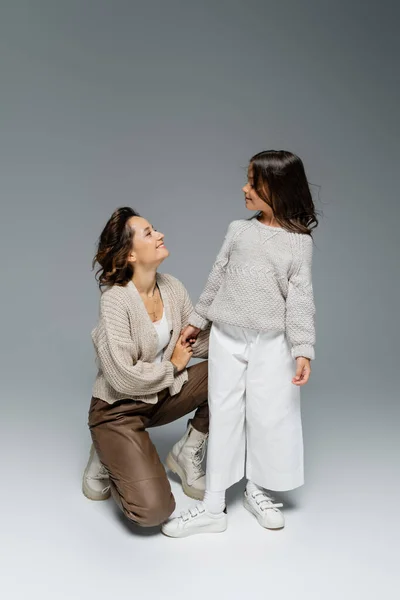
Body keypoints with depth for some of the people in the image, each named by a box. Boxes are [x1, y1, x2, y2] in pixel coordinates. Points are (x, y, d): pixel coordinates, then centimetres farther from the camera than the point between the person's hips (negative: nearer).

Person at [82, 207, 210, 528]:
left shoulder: (172, 287, -3)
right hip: (119, 409, -7)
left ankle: (188, 453, 6)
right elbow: (123, 377, -28)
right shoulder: (115, 300, -24)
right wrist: (173, 365, -14)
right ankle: (106, 459, 12)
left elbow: (200, 341, -1)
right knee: (152, 510, -20)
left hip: (163, 396, 7)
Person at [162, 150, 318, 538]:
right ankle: (213, 506, 13)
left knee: (268, 417, 5)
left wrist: (303, 350, -14)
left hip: (272, 344, -2)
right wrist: (197, 320, 14)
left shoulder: (299, 242, -6)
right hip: (226, 339, 3)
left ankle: (257, 490, 29)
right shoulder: (238, 230, 2)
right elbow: (217, 279, 10)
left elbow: (300, 299, -8)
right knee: (224, 416, 6)